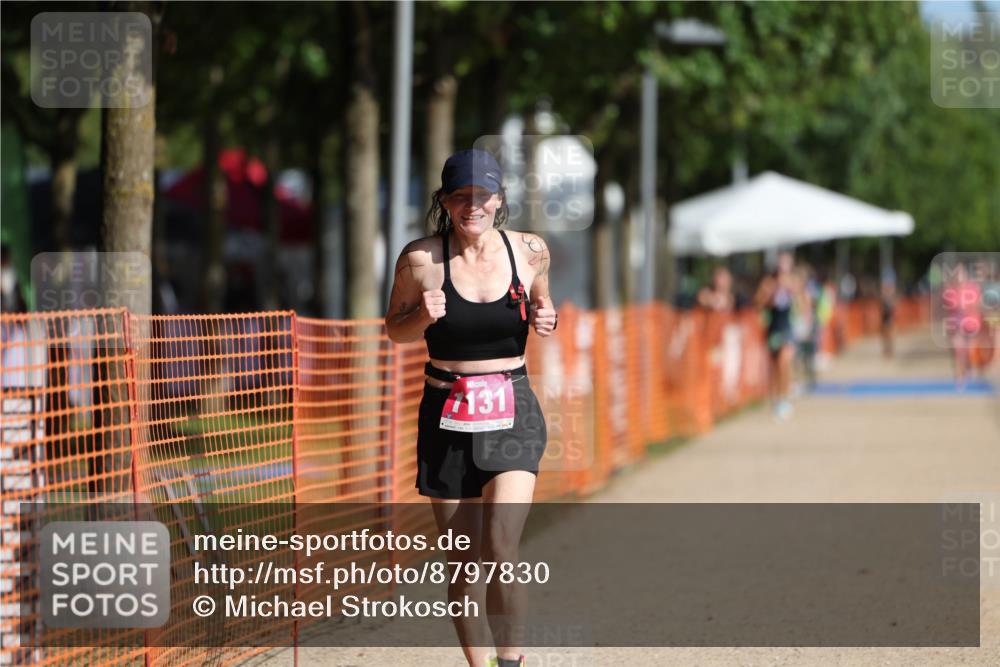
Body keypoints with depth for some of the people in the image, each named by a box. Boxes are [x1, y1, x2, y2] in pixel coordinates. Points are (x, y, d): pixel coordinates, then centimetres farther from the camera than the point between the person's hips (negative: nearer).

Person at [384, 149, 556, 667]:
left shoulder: (529, 251, -1)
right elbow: (396, 330, 8)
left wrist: (545, 319, -3)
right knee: (462, 561, 5)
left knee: (500, 552, -17)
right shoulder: (420, 259, -5)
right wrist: (424, 316, -13)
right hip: (447, 415, 0)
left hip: (511, 412, 0)